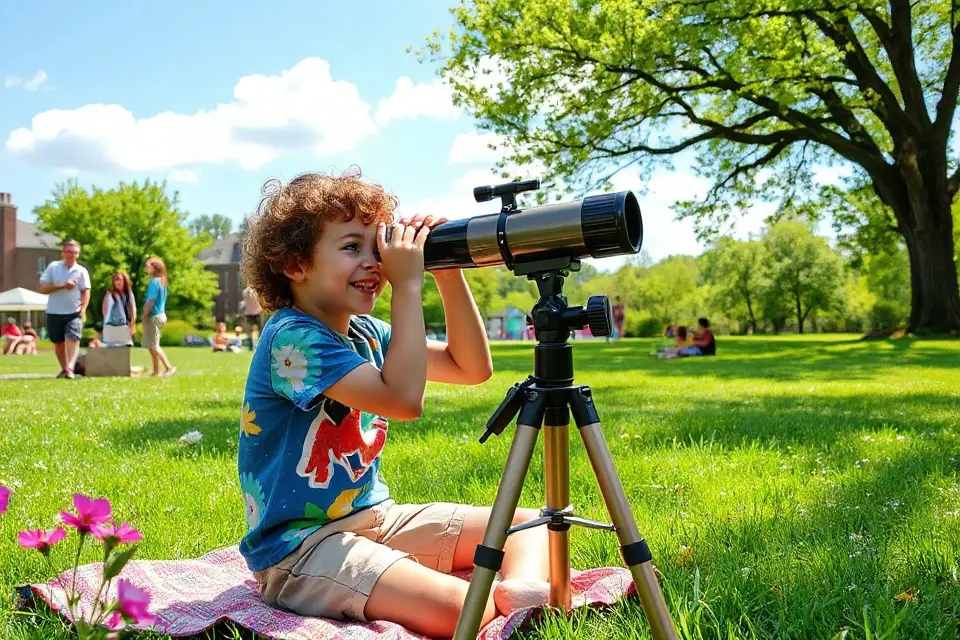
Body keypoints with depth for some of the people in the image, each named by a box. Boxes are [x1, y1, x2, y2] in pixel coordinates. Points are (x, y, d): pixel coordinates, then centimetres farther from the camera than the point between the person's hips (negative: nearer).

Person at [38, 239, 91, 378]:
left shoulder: (82, 271, 2)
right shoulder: (52, 267, 2)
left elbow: (86, 291, -1)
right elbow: (43, 288, -3)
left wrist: (83, 309, -15)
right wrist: (63, 286, -15)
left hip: (74, 313, -2)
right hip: (54, 312, 2)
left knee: (72, 339, -18)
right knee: (58, 342, 12)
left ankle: (70, 368, -28)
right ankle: (64, 368, 28)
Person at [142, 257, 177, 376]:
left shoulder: (154, 282, -16)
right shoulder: (162, 281, 11)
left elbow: (151, 301, -19)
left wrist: (144, 316, -12)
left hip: (154, 316, -9)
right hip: (161, 314, 9)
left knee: (154, 345, -5)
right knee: (150, 345, 14)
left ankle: (169, 367, -8)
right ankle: (156, 371, 16)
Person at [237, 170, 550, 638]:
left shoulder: (365, 333, 7)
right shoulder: (292, 338, -19)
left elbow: (472, 368, 8)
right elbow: (403, 398, -31)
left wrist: (449, 273, -2)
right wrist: (408, 286, -25)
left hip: (375, 517, 9)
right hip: (299, 546, -9)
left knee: (531, 525, 3)